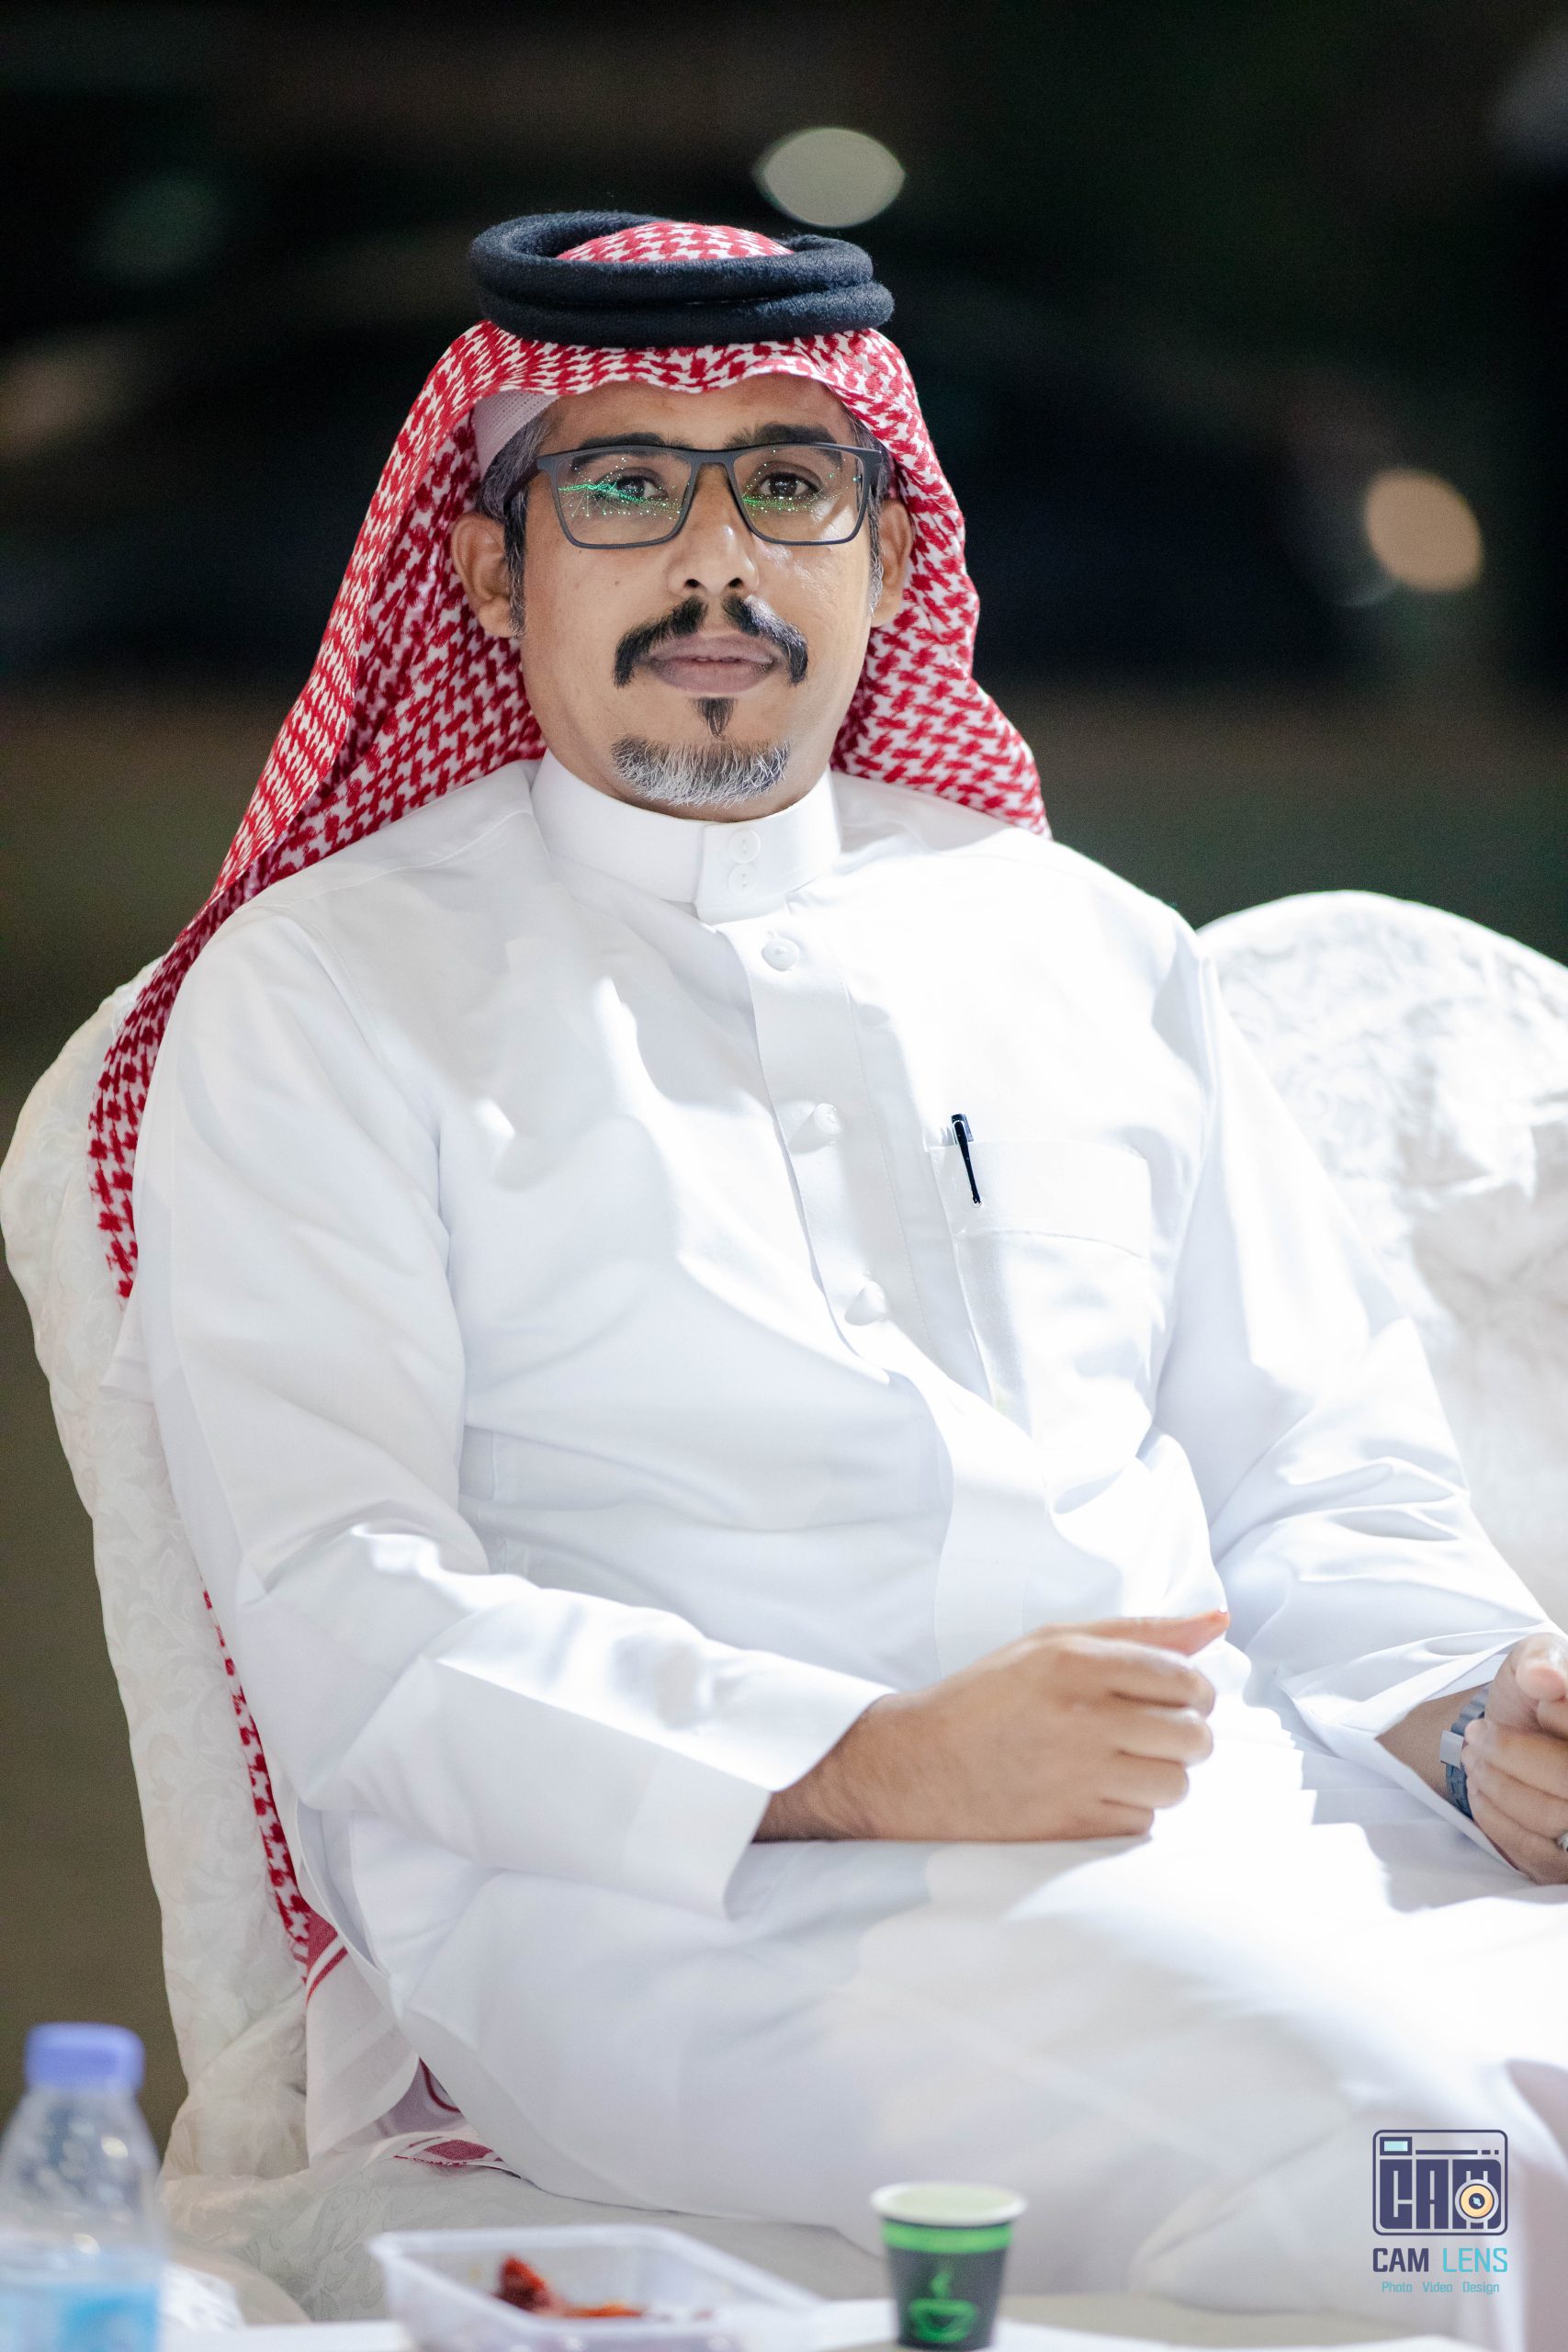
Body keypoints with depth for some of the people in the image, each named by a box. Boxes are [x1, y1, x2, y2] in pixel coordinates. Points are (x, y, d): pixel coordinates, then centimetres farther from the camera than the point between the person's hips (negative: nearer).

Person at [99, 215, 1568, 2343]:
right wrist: (864, 1767, -17)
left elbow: (1323, 1472, 22)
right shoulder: (326, 991, 9)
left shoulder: (1082, 944, 24)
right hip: (648, 1898, -5)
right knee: (1387, 2144, -32)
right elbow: (346, 1622, -4)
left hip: (1239, 1810, 5)